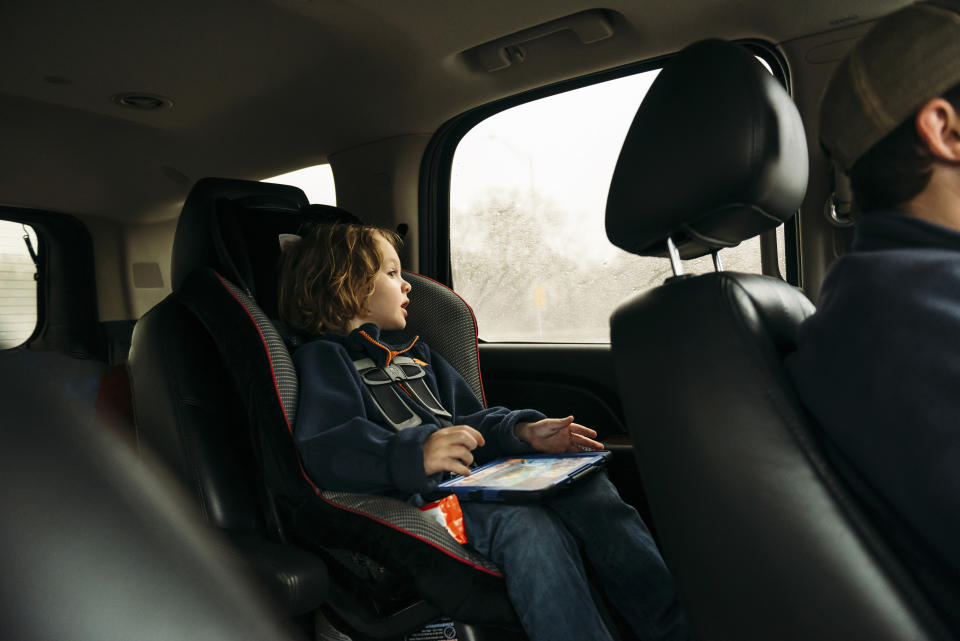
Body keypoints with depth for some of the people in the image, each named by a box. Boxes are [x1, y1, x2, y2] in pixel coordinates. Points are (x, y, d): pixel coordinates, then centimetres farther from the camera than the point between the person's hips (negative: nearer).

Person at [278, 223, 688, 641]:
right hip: (412, 500, -7)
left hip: (473, 483, 7)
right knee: (523, 521, -33)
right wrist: (416, 455, -30)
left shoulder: (415, 356, 30)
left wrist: (522, 431, 6)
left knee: (585, 486, -16)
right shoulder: (321, 359, 3)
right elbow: (325, 451, -15)